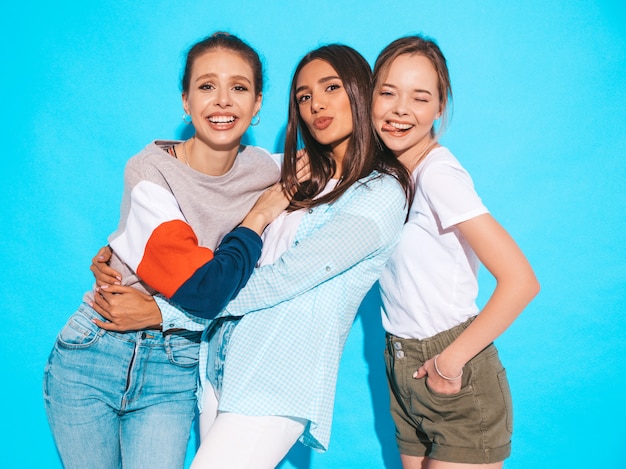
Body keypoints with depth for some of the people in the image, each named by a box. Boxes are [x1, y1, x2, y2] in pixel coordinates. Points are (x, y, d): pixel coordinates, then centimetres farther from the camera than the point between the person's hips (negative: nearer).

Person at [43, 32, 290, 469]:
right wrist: (258, 217, -14)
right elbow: (202, 290, -26)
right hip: (92, 354, -2)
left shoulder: (267, 172, -4)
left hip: (175, 371, 2)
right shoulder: (151, 171, -17)